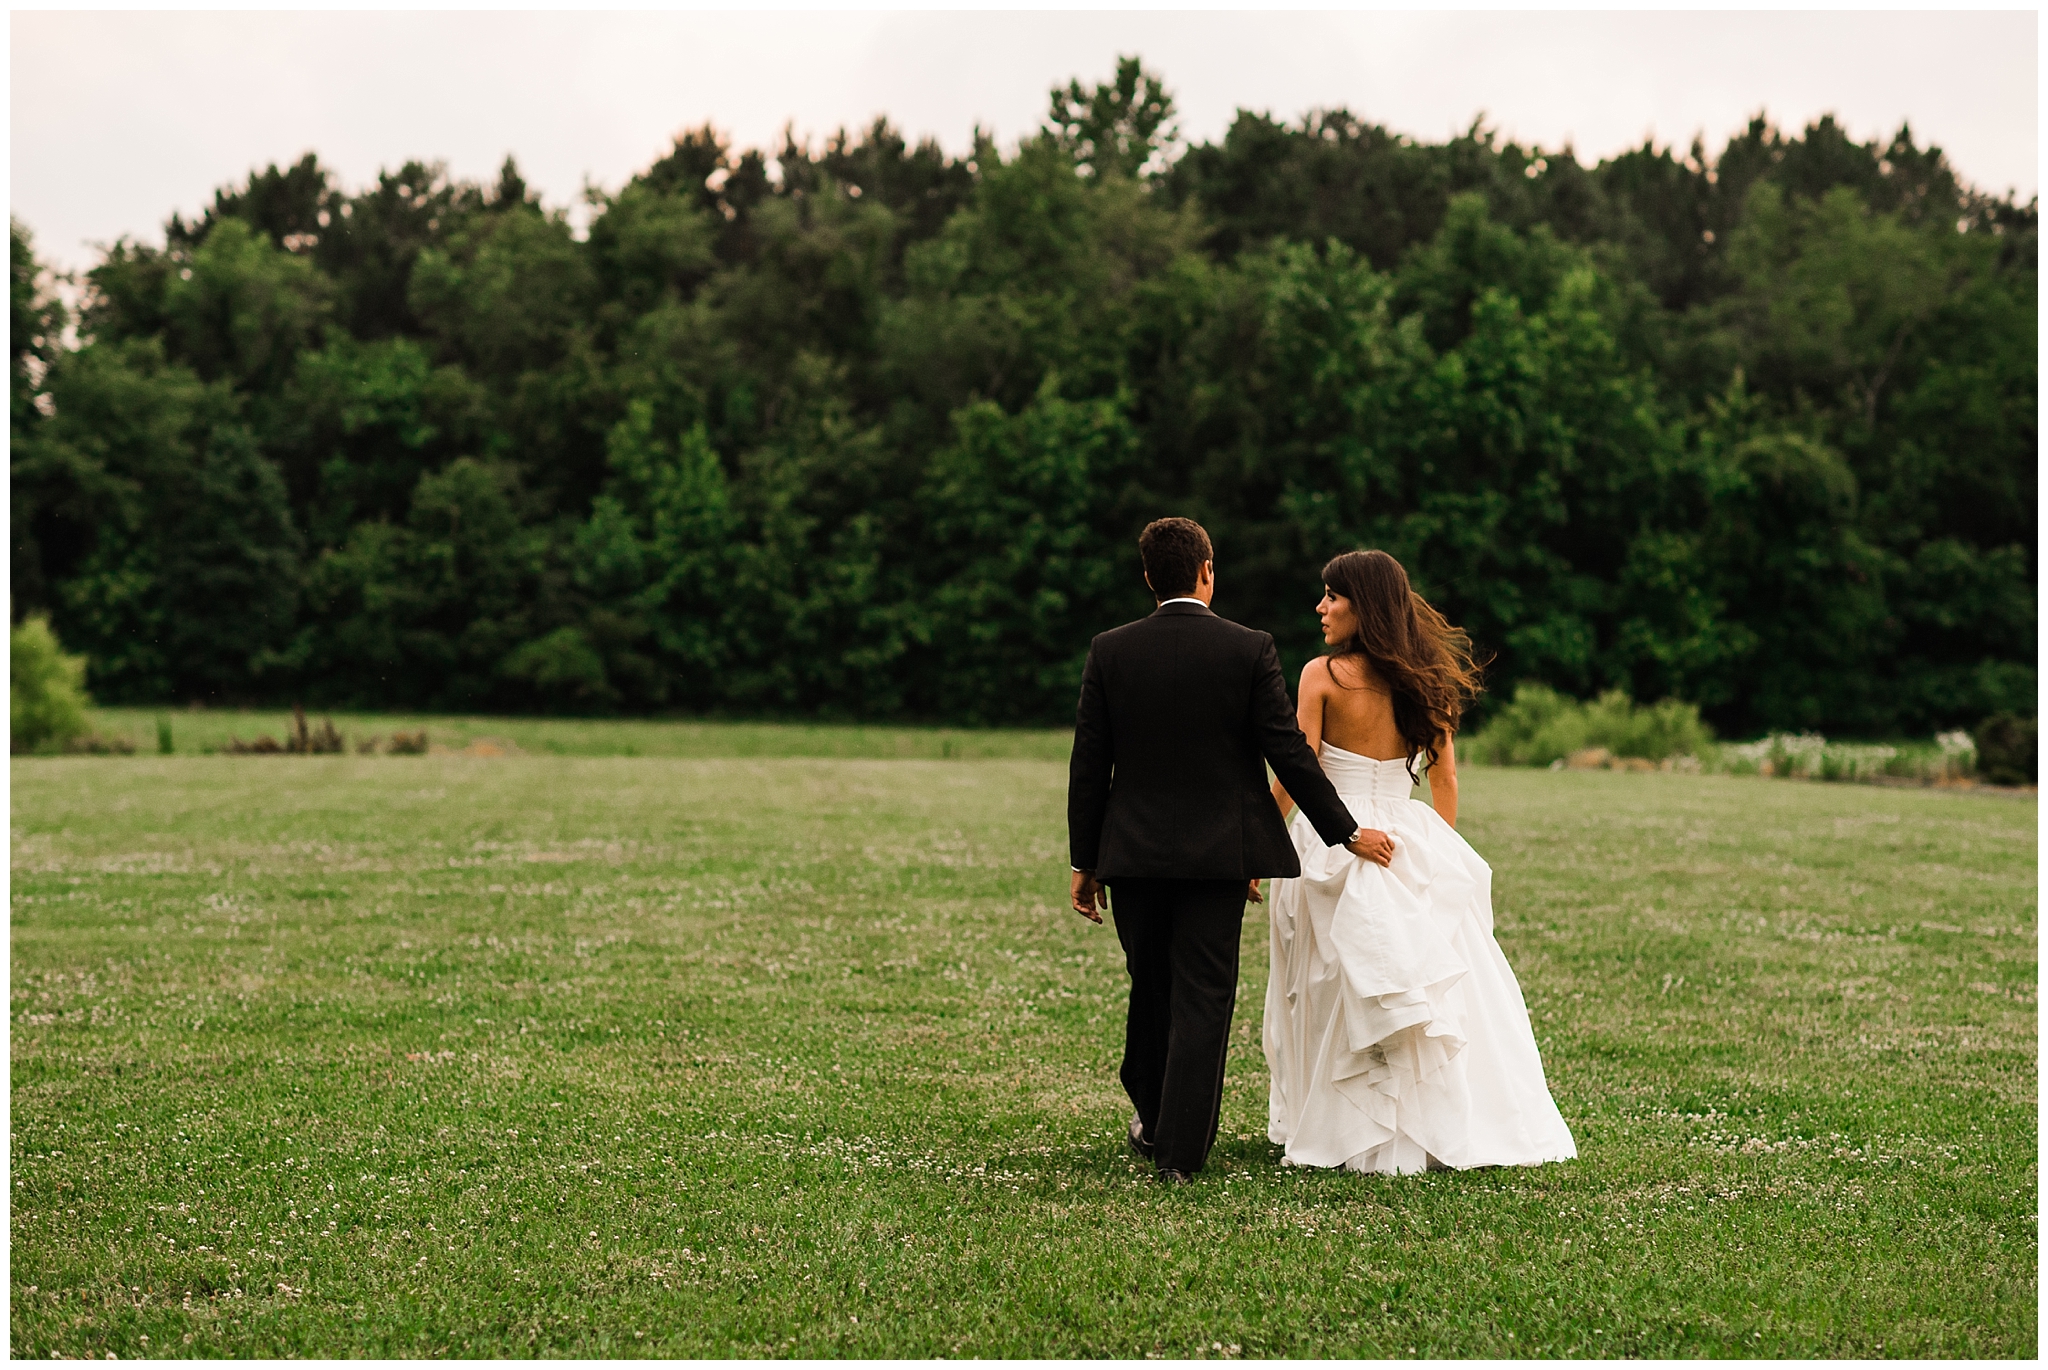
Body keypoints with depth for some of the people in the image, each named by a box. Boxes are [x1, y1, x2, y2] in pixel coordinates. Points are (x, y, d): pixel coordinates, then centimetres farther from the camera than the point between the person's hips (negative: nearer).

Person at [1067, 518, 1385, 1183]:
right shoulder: (1250, 649, -6)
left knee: (1151, 988, 18)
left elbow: (1088, 766, 1)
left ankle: (1152, 1120, 33)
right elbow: (1289, 753, -6)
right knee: (1202, 999, 3)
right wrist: (1346, 831, 5)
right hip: (1218, 853, -2)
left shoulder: (1109, 652, -1)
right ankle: (1180, 1150, 3)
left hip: (1133, 852, 2)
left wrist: (1084, 863, 8)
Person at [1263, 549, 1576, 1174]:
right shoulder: (1424, 679, 5)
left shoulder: (1323, 675, -10)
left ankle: (1349, 1133, 10)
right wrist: (1440, 858, 19)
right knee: (1444, 993, 9)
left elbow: (1295, 775, -10)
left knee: (1336, 997, 5)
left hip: (1333, 841, -5)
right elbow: (1446, 782, 9)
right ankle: (1457, 1127, 11)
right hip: (1409, 844, 5)